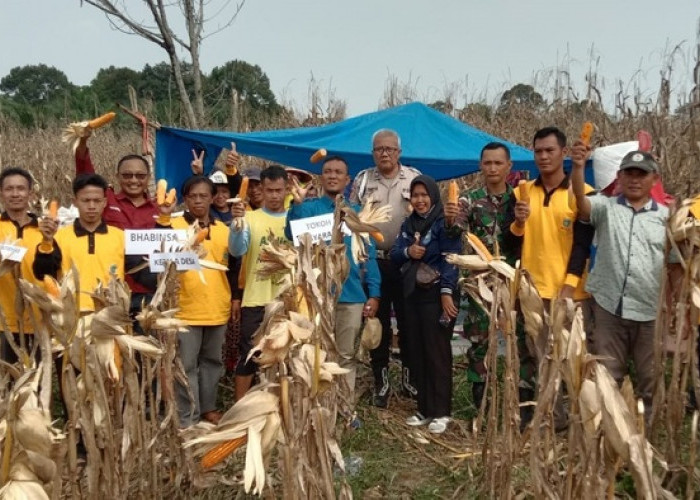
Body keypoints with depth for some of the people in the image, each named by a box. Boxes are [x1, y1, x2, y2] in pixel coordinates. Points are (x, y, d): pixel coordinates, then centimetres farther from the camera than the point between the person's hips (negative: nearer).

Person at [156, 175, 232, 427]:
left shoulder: (223, 229, 9)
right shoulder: (175, 224, -4)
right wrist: (164, 217, -33)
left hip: (218, 308, 4)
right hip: (186, 308, -4)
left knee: (212, 361, 15)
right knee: (186, 364, 1)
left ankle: (208, 407, 30)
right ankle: (187, 418, 10)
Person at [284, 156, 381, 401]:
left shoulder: (358, 213, 9)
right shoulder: (310, 208, 2)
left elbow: (369, 255, 7)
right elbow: (292, 236, -17)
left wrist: (373, 293, 0)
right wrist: (297, 203, -31)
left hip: (351, 295, 2)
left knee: (346, 356, 11)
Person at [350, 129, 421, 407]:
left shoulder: (415, 178, 4)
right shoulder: (362, 180, 6)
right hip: (373, 260, 1)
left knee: (408, 320, 7)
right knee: (378, 322, 7)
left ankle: (409, 377, 22)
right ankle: (381, 382, 17)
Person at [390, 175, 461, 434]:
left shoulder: (444, 223, -7)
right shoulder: (408, 224, 13)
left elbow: (450, 259, -15)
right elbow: (394, 254, 9)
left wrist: (447, 292, -23)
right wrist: (407, 251, -13)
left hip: (436, 294, -7)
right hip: (413, 294, 7)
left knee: (437, 352, -2)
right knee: (416, 351, 9)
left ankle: (441, 412, 6)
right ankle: (424, 408, 20)